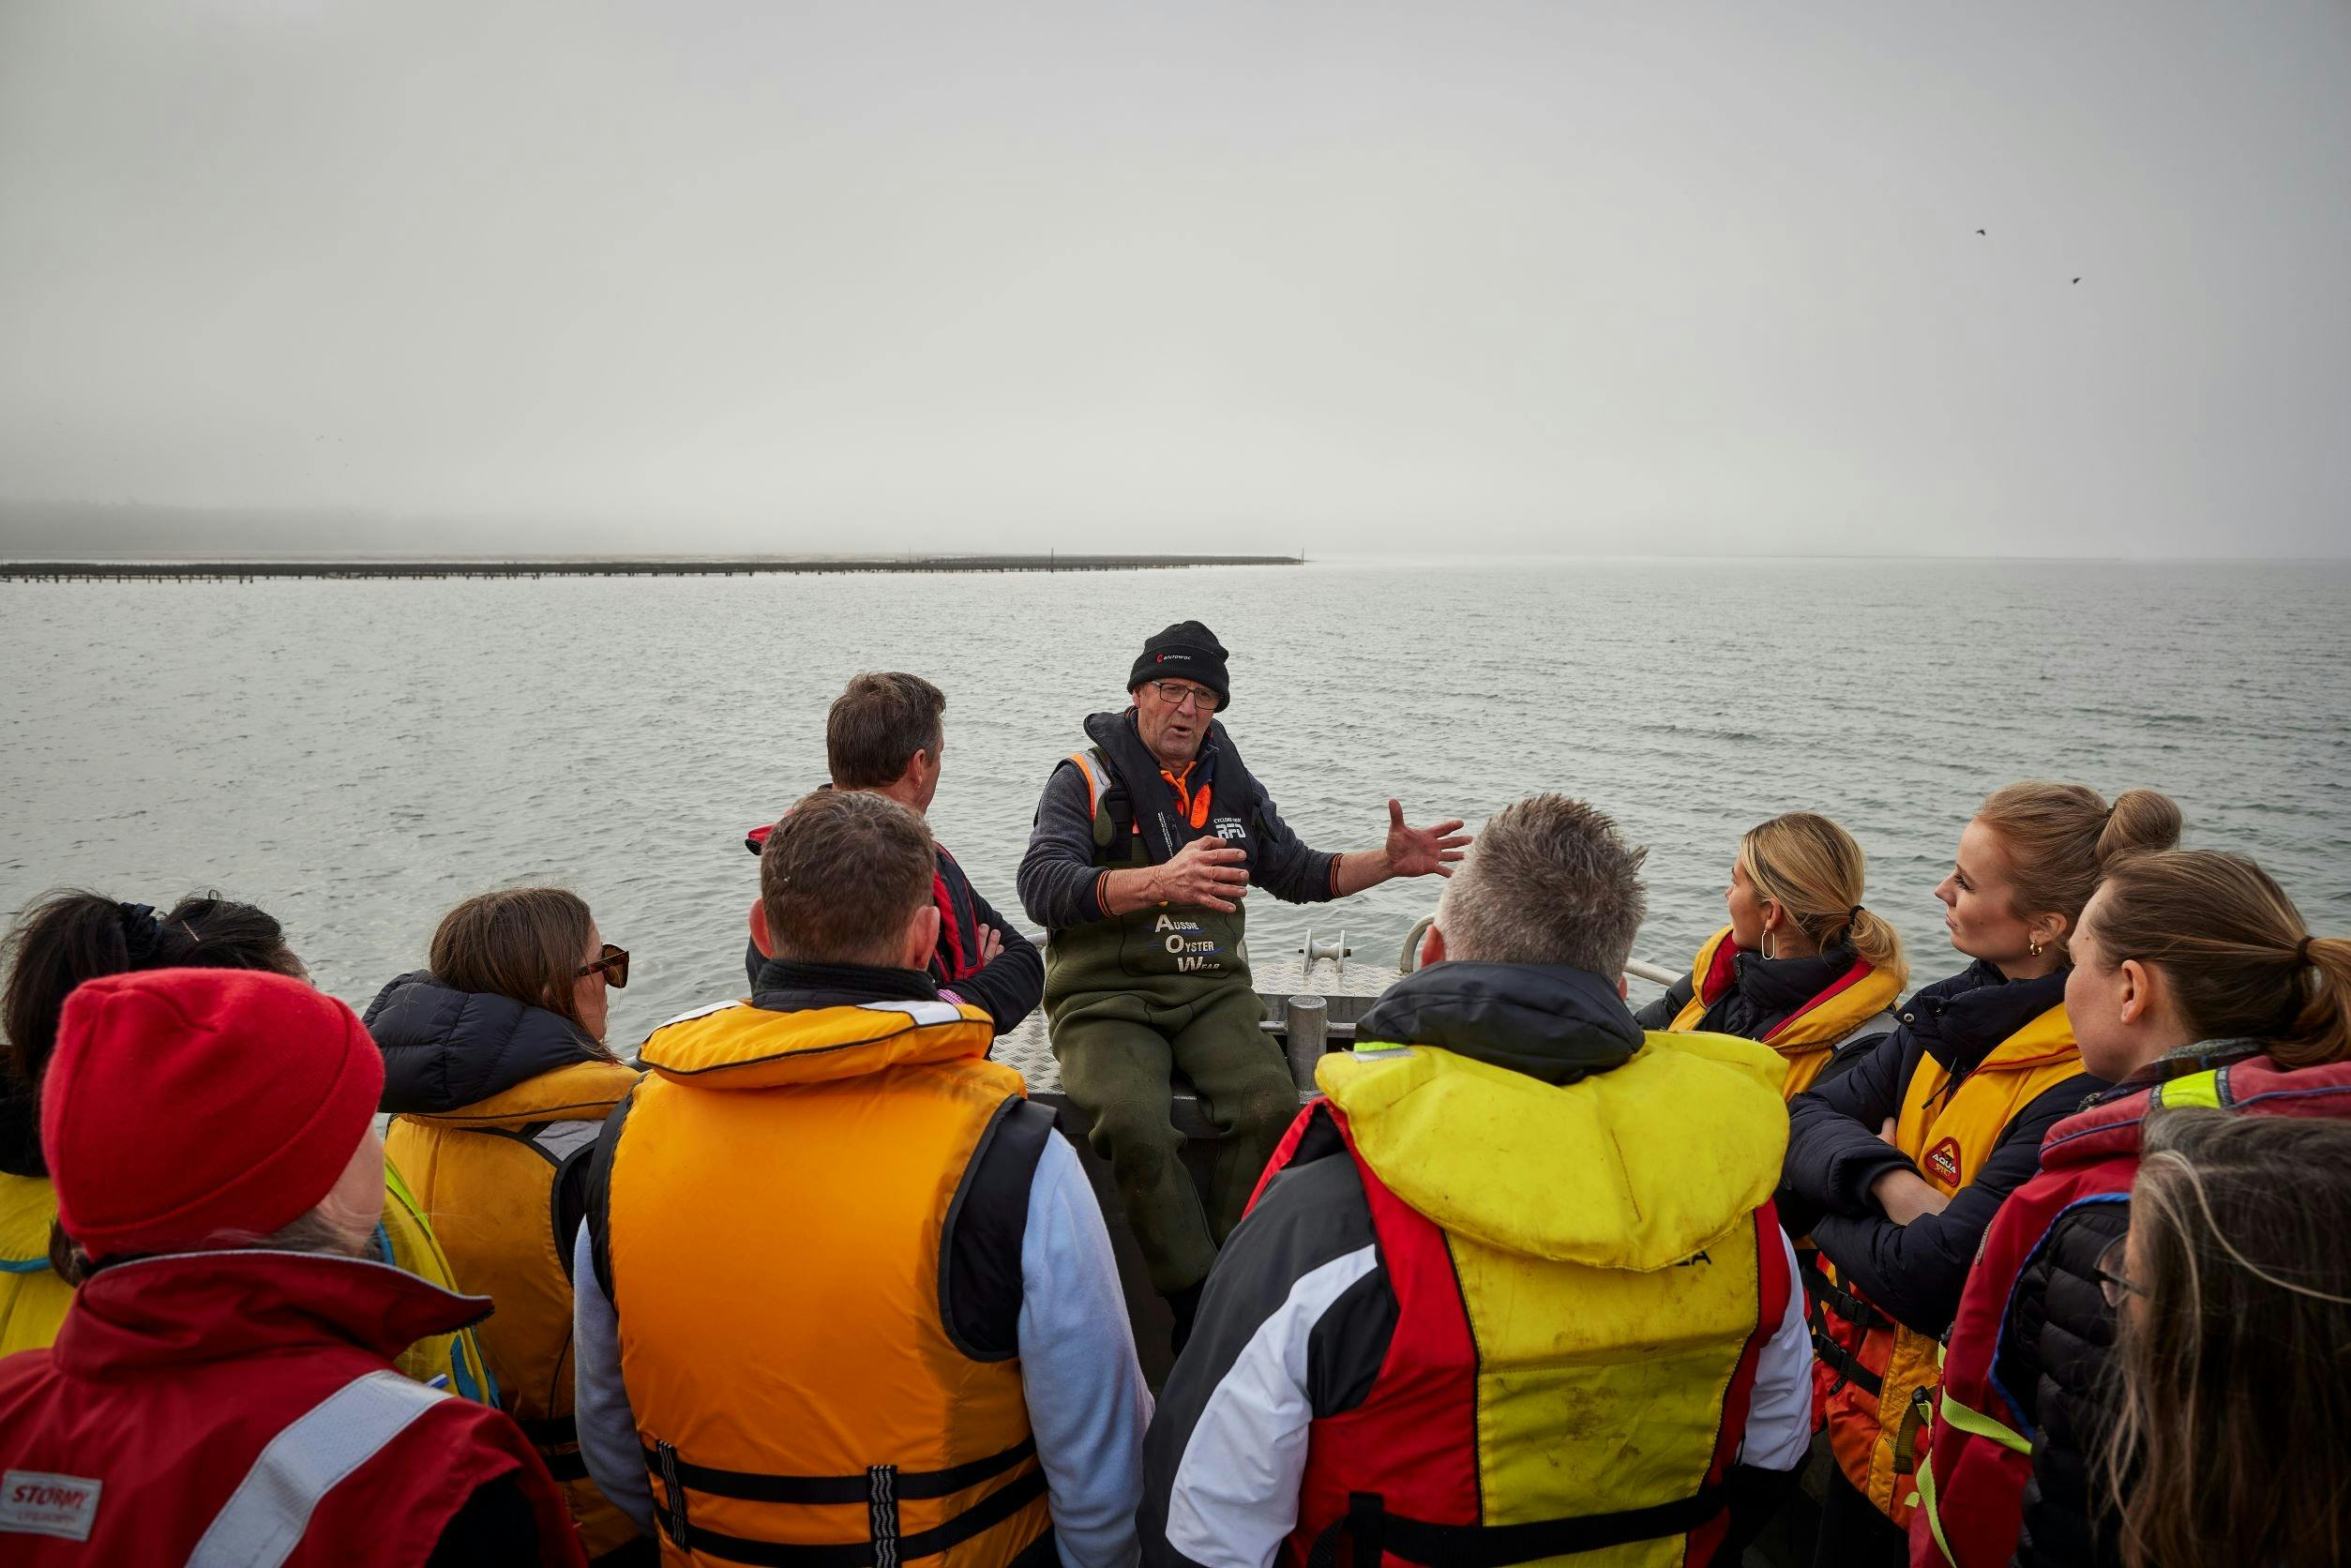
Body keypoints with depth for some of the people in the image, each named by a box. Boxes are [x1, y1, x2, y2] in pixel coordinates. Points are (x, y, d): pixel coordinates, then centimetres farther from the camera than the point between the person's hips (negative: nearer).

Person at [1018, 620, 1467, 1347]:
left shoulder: (1231, 783, 15)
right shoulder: (1085, 778, -1)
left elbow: (1297, 872, 25)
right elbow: (1042, 886, -18)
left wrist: (1389, 861, 8)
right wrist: (1160, 883, -32)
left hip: (1210, 988, 4)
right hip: (1105, 995, -3)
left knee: (1272, 1106, -25)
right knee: (1135, 1124, -32)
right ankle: (1199, 1300, -14)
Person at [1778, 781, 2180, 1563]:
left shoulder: (2083, 1091, -27)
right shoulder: (1962, 1010, -1)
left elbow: (1928, 1277, -29)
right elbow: (1808, 1115, -3)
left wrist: (1826, 1209, -12)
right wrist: (1889, 1184, -22)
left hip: (1927, 1427, -7)